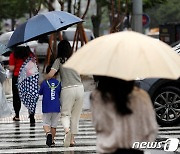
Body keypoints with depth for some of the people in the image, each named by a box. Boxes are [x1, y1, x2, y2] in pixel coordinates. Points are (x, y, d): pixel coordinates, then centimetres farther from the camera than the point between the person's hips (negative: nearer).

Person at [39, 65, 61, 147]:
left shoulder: (44, 83, -7)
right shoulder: (58, 83, -2)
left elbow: (40, 92, 6)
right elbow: (60, 95, 6)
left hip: (46, 108, -2)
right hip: (56, 107, 2)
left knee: (46, 123, 9)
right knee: (54, 125, 14)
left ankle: (48, 133, -19)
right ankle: (52, 140, 16)